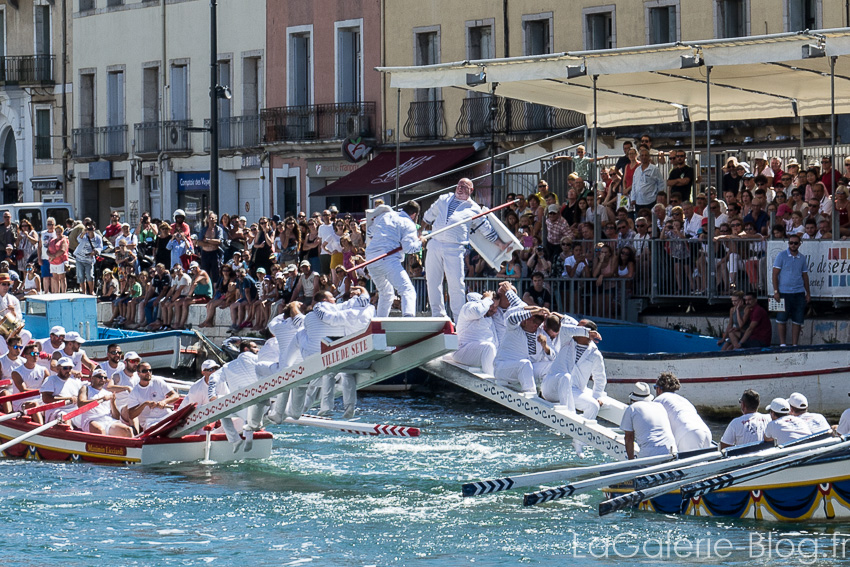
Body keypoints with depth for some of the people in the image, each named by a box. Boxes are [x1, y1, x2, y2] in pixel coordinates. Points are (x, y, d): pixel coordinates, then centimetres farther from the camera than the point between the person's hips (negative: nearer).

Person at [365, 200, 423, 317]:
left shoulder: (384, 216, 24)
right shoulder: (409, 224, 4)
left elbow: (369, 232, 37)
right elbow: (408, 247, -9)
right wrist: (419, 243, 8)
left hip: (370, 259, 7)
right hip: (388, 259, -7)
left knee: (386, 294, 25)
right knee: (408, 290, -16)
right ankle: (408, 315, -41)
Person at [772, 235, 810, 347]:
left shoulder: (802, 258, 11)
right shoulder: (781, 256, -1)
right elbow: (775, 274, -3)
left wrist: (808, 293, 13)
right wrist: (776, 291, -10)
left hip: (799, 293, 3)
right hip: (784, 292, -3)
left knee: (797, 320, 2)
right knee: (781, 319, -2)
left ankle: (794, 344, 8)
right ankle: (782, 344, 7)